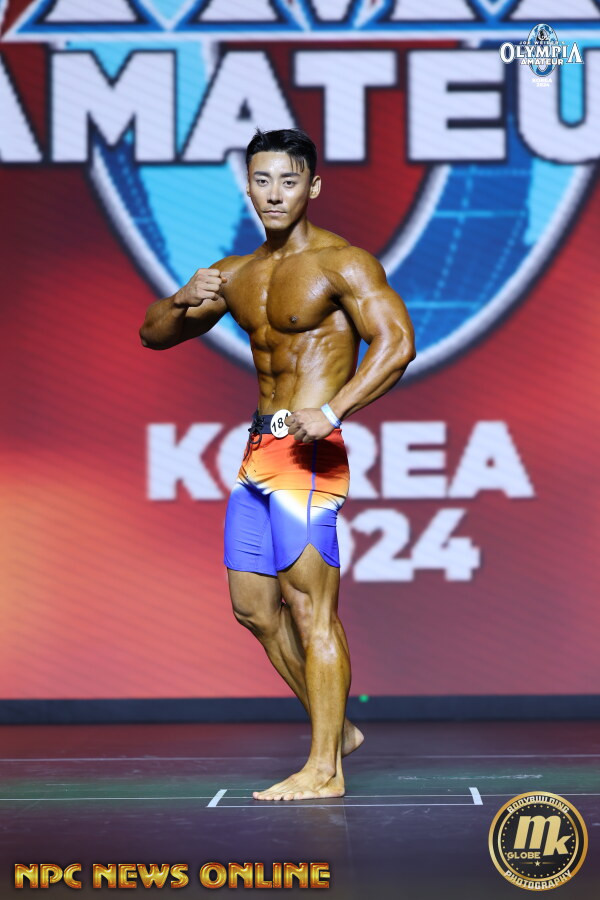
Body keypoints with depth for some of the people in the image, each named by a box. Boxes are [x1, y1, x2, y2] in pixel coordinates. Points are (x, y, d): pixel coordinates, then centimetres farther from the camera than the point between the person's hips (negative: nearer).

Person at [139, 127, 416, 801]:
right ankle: (336, 729, 25)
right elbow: (153, 334, 19)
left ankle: (324, 770, -6)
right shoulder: (236, 275, 16)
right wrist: (184, 302, -5)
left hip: (308, 454, -8)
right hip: (258, 452, 8)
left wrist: (332, 410, -29)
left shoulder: (342, 264, -7)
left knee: (311, 607, -9)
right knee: (254, 606, 12)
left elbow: (397, 342, -18)